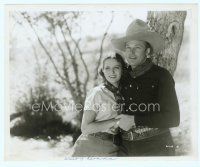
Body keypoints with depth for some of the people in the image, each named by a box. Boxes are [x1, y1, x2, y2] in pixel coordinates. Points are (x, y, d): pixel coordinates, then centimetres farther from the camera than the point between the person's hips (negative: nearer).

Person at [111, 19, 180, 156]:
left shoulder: (161, 75, -5)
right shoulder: (123, 77, 8)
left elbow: (173, 119, -12)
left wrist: (134, 121, -14)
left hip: (156, 149, -4)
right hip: (126, 149, 4)